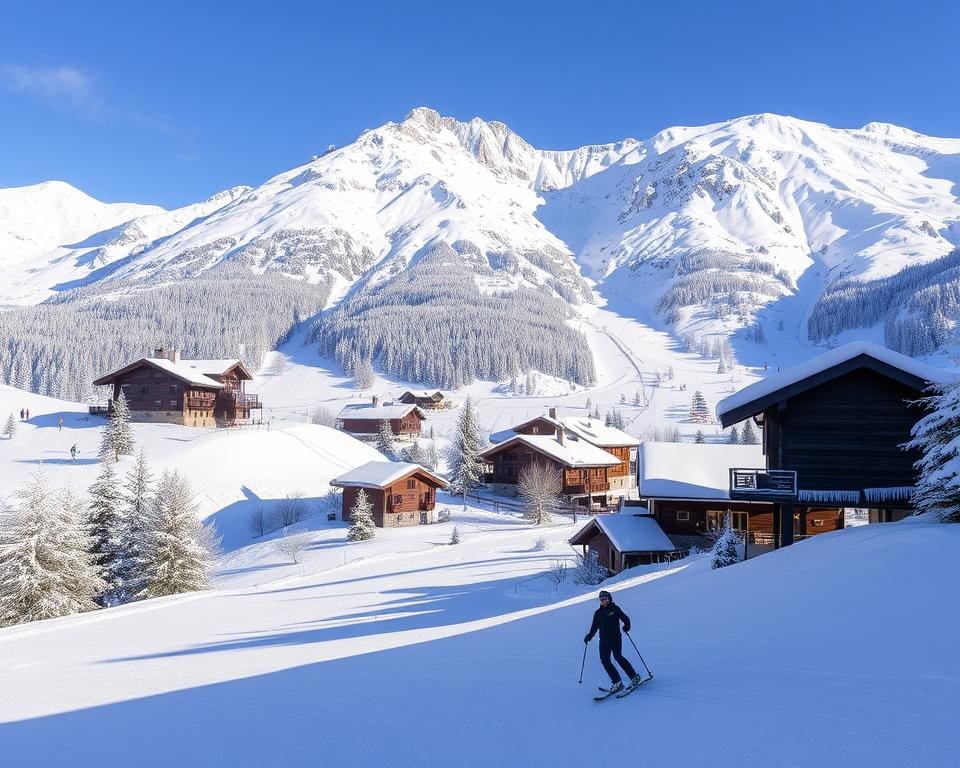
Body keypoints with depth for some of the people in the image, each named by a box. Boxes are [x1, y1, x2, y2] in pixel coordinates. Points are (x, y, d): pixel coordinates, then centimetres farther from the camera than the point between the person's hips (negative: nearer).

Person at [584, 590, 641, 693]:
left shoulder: (615, 609, 1)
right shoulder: (598, 613, 12)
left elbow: (625, 619, 0)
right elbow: (594, 627, 14)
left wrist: (626, 626, -13)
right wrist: (589, 636, 4)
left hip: (615, 638, -5)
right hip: (604, 640, 5)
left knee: (618, 657, -16)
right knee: (605, 660, -7)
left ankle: (634, 677, 0)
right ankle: (617, 683, -2)